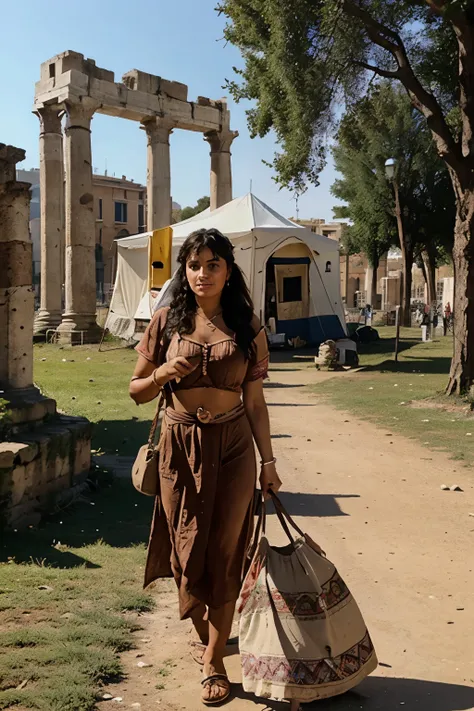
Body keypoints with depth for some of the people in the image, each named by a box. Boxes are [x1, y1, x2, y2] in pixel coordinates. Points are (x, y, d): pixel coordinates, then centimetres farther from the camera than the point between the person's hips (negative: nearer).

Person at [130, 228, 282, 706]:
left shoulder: (247, 327, 0)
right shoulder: (166, 321, 1)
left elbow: (254, 402, 4)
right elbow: (137, 391, 7)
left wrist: (268, 460, 2)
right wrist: (163, 373, -14)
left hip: (233, 446, -1)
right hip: (180, 445, 1)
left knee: (225, 552, 3)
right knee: (188, 550, 10)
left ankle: (214, 661, 17)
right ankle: (205, 635, 38)